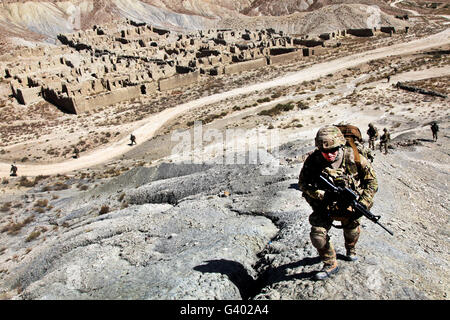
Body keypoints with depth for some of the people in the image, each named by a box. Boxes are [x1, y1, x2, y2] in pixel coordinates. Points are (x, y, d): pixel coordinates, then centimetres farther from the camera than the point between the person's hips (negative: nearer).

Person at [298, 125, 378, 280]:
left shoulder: (354, 158, -18)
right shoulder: (313, 160, -19)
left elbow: (372, 182, -6)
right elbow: (302, 183, -9)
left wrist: (361, 205, -16)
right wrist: (319, 194, -27)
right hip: (324, 206, 0)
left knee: (352, 231, 8)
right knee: (317, 235, -9)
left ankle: (350, 249, 46)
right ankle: (330, 265, 16)